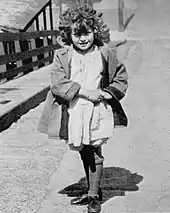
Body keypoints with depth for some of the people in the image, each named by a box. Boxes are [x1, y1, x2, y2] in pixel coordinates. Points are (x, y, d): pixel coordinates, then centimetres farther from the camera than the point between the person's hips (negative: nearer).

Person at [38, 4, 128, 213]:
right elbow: (57, 82, -14)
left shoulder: (105, 54, -3)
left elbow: (121, 78, 6)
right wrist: (84, 92, -20)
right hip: (74, 112, 2)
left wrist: (106, 93, -10)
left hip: (98, 112, -2)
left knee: (95, 154, 4)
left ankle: (94, 195, 21)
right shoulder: (62, 56, -4)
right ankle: (91, 190, 36)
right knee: (84, 153, 17)